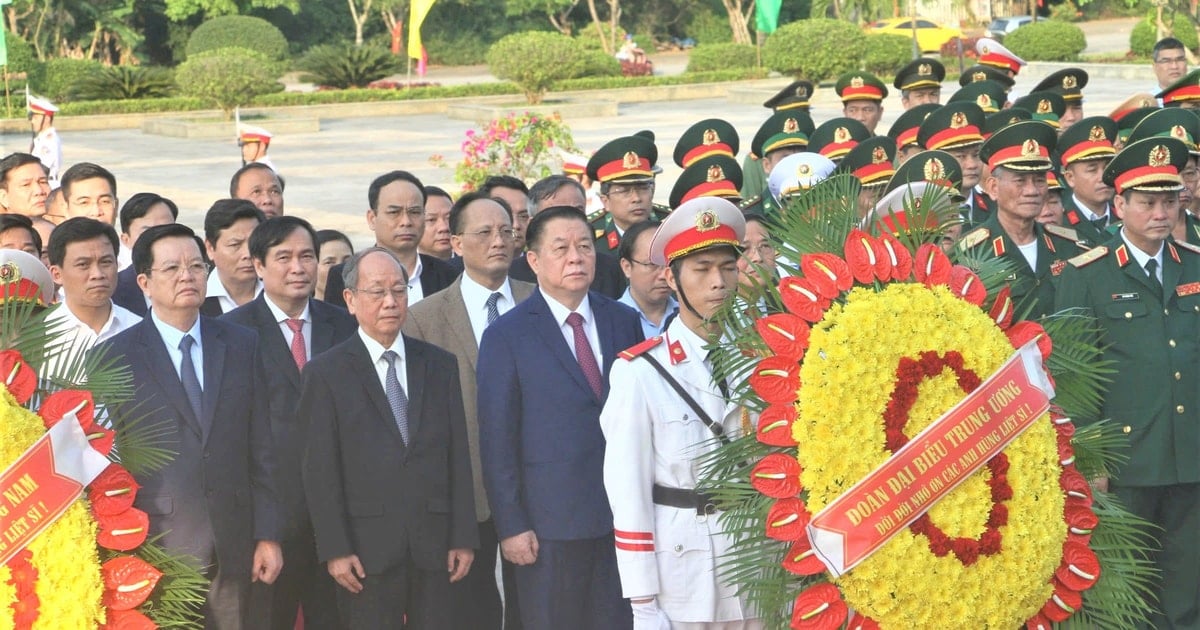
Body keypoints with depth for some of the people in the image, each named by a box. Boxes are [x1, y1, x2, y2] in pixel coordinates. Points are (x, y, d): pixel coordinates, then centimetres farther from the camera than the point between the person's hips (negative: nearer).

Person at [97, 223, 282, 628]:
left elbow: (261, 447, 8)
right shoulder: (113, 357, -1)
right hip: (156, 547, -3)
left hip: (233, 547, 3)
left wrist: (268, 535, 5)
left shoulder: (242, 346, 9)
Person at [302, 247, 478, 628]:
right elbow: (320, 471, -3)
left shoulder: (440, 365, 11)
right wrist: (335, 549, -9)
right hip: (367, 548, -3)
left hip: (434, 544, 3)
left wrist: (464, 538, 3)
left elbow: (458, 456, 9)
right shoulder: (325, 374, 1)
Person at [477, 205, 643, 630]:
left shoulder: (624, 322, 9)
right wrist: (510, 526, -9)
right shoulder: (507, 336, -2)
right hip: (550, 524, -3)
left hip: (623, 515, 3)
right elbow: (497, 440, -4)